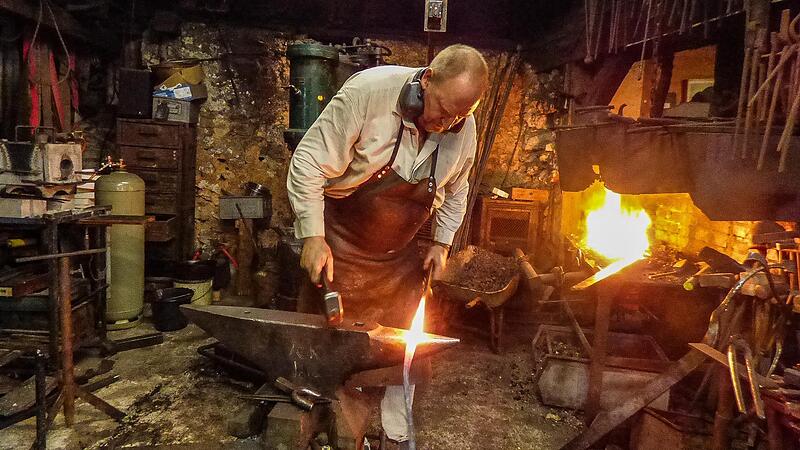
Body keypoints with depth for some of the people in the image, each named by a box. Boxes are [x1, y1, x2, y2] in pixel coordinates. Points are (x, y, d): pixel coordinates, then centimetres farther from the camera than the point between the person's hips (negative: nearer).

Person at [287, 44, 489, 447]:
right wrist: (313, 236, -25)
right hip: (340, 240, -3)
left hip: (401, 255, 4)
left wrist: (442, 242, 4)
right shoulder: (369, 91, -25)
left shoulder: (464, 129, -8)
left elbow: (455, 191, 11)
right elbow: (310, 161, -23)